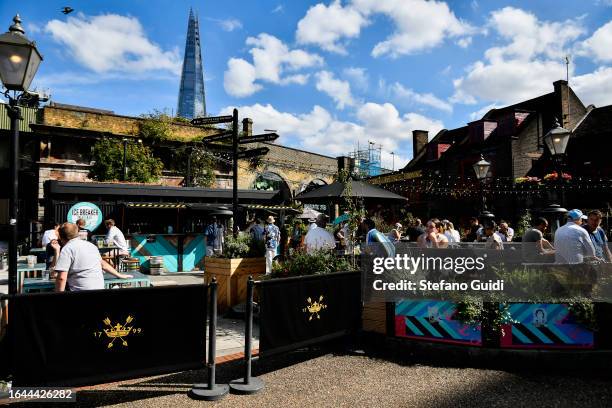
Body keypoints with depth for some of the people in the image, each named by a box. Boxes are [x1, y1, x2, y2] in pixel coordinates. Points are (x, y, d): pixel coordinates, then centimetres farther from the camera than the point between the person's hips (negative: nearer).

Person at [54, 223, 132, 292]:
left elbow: (61, 278, -14)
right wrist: (119, 275, 37)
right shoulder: (90, 244, 17)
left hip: (81, 291, -7)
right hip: (100, 289, 7)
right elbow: (103, 264, 27)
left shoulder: (67, 249, -5)